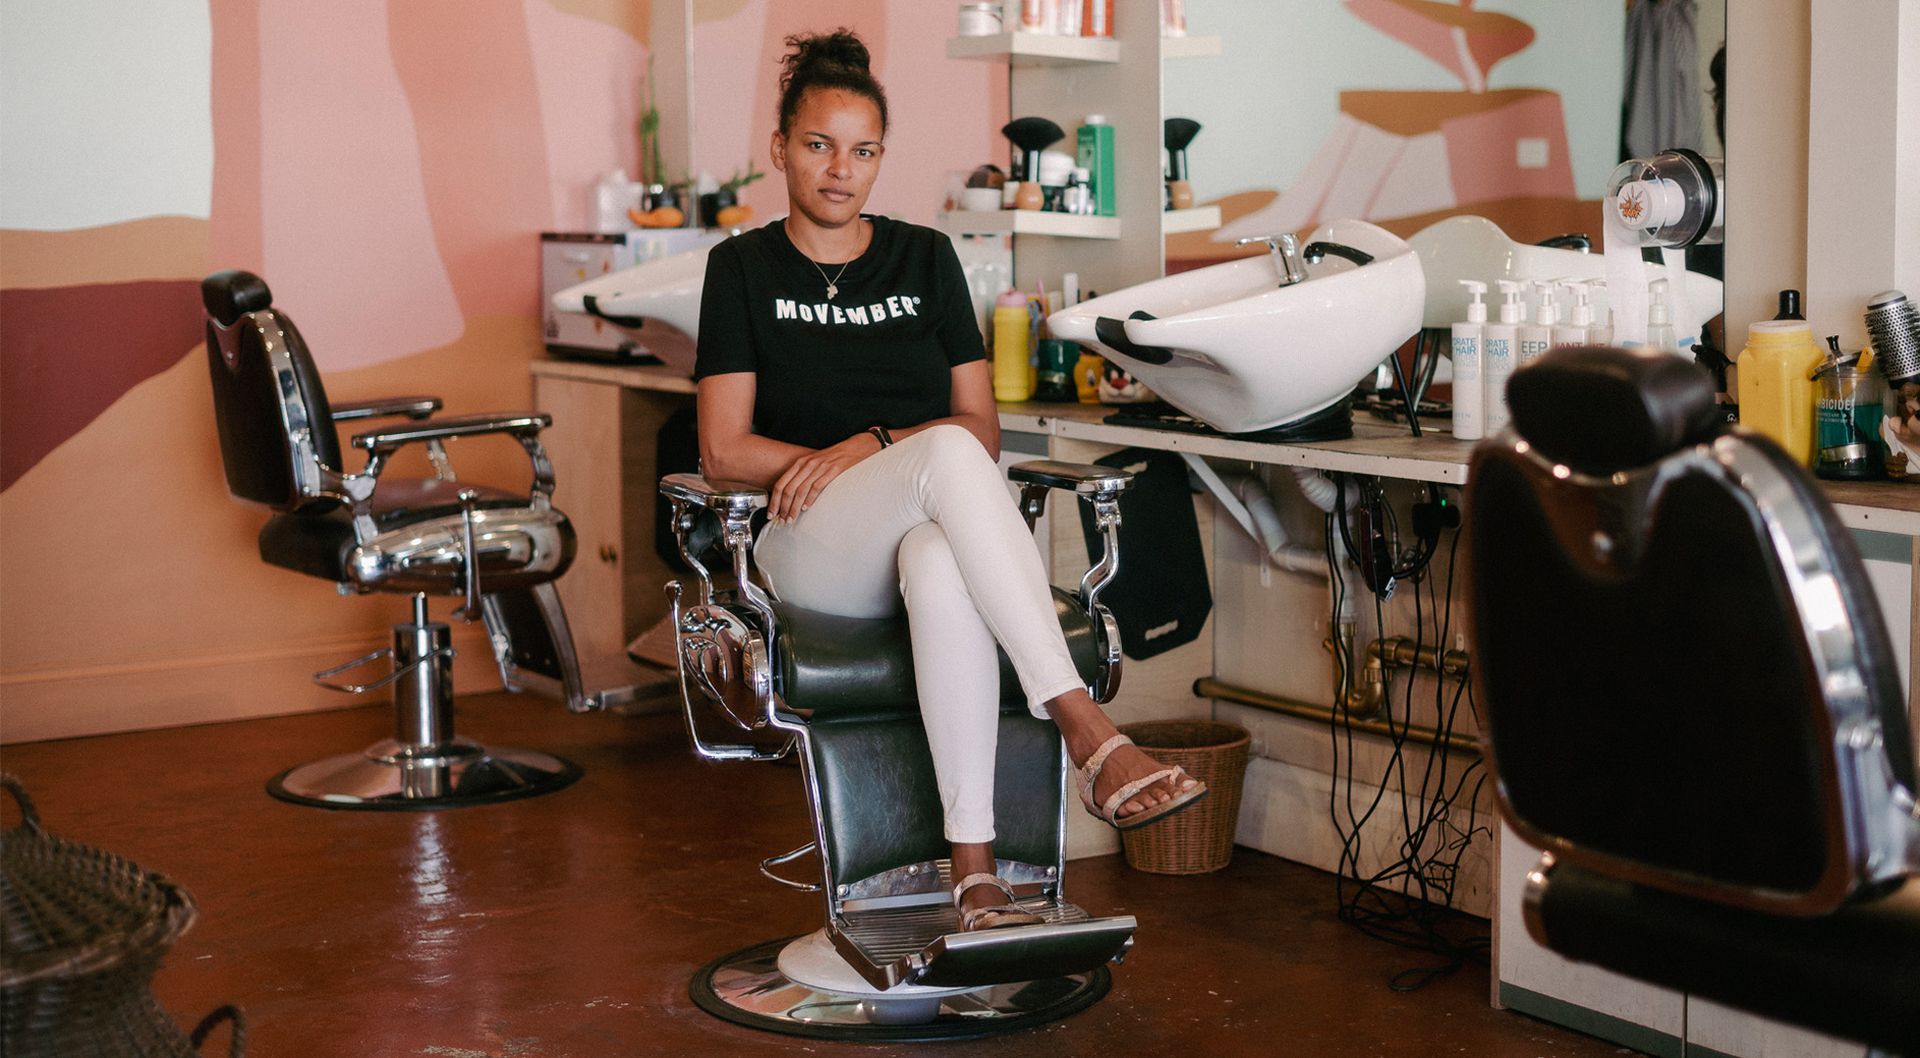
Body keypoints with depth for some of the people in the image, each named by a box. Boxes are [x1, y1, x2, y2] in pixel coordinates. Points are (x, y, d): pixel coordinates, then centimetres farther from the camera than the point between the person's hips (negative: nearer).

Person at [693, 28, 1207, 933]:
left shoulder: (926, 258, 16)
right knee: (947, 456, -36)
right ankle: (1086, 729, -44)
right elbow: (724, 450, 1)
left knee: (940, 570, -40)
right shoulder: (745, 267, 10)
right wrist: (914, 458, -8)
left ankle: (974, 862, -42)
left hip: (929, 531, 2)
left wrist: (870, 448, -10)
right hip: (812, 549, -2)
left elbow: (985, 430, 11)